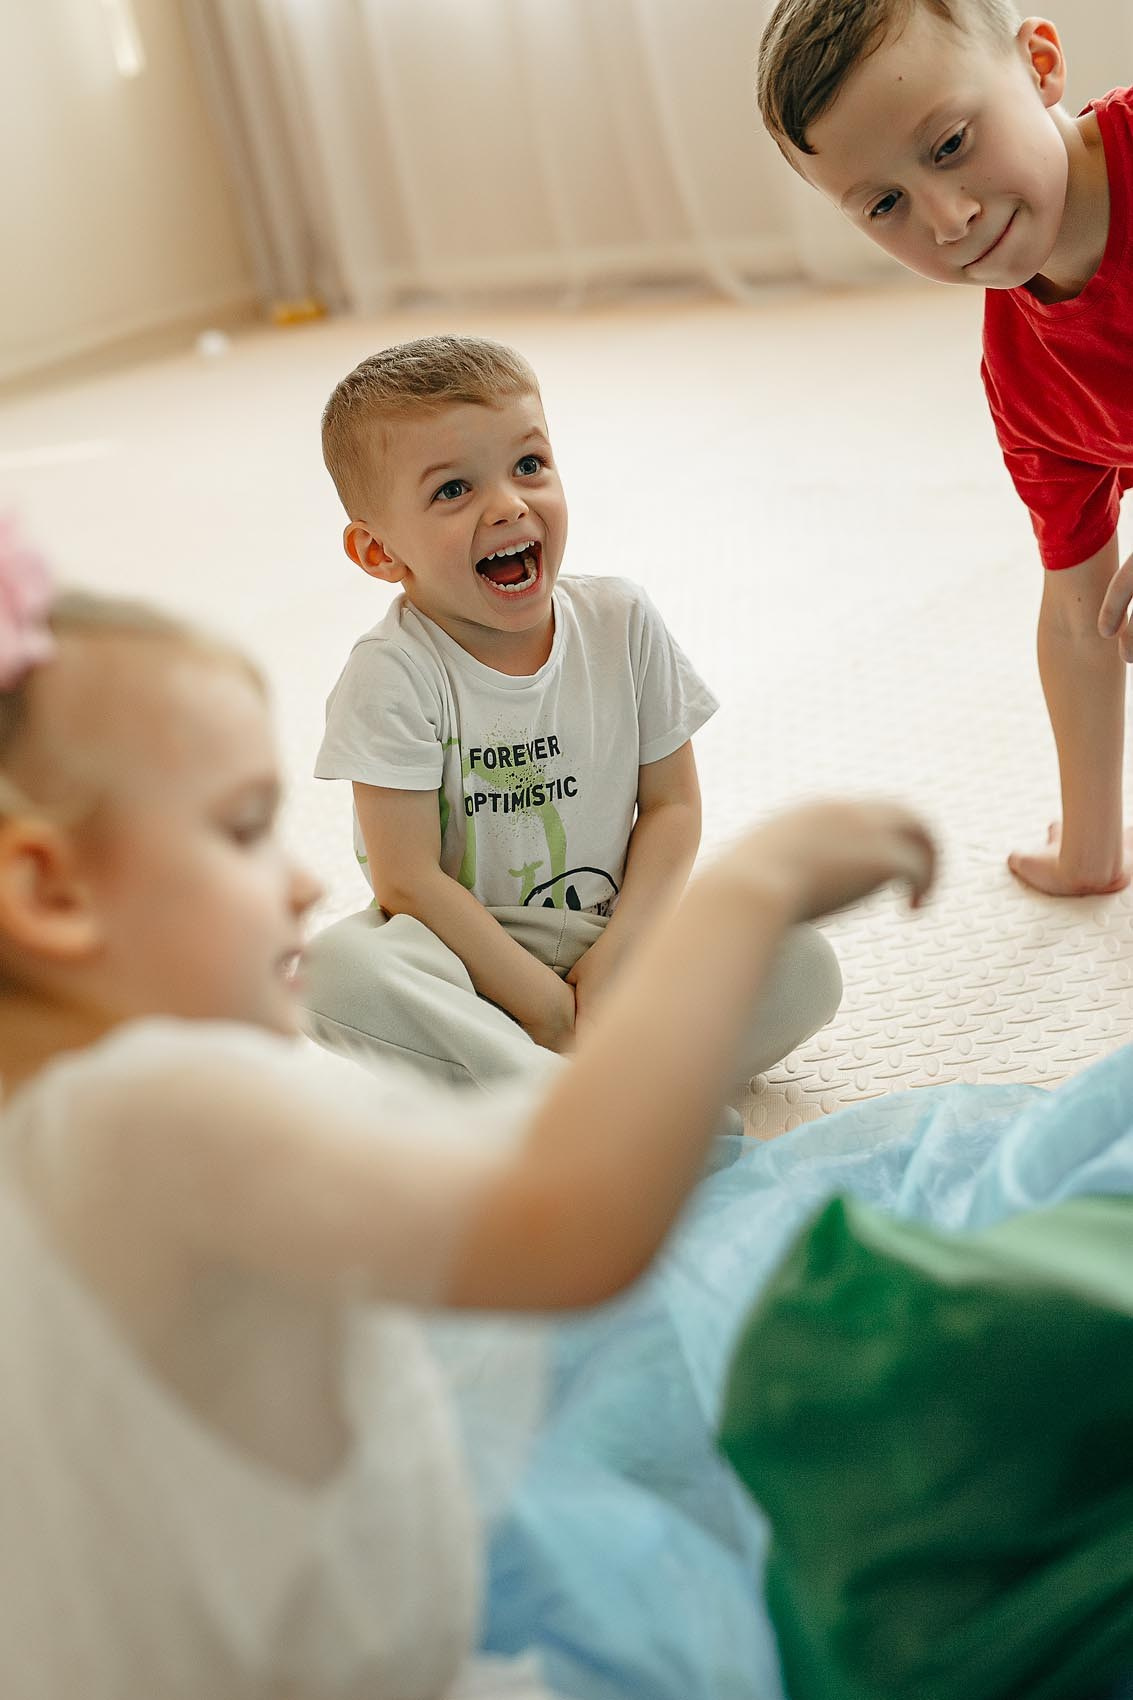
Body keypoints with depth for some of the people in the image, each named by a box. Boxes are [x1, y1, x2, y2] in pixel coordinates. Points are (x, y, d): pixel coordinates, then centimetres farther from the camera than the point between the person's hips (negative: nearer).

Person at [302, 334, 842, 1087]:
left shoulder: (622, 622, -3)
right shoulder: (393, 675, -15)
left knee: (807, 966, -16)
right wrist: (546, 1007, -18)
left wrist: (615, 961, -14)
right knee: (334, 969, -34)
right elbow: (408, 884, -18)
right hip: (472, 958, -3)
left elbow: (673, 804, -1)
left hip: (615, 942, 3)